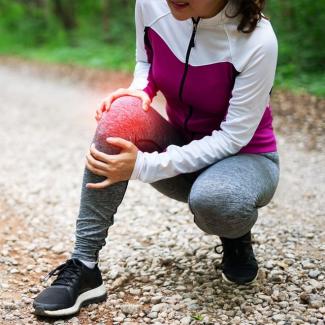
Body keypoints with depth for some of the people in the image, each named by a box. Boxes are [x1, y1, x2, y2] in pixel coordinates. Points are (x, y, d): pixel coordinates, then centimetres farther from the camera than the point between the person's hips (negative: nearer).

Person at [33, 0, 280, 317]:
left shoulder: (257, 40, -27)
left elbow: (234, 137, -23)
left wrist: (143, 166, -30)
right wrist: (139, 91, -20)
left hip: (246, 157, -4)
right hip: (182, 146, 4)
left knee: (212, 199, -39)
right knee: (122, 114, -27)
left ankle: (237, 237, 2)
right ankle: (83, 267, -21)